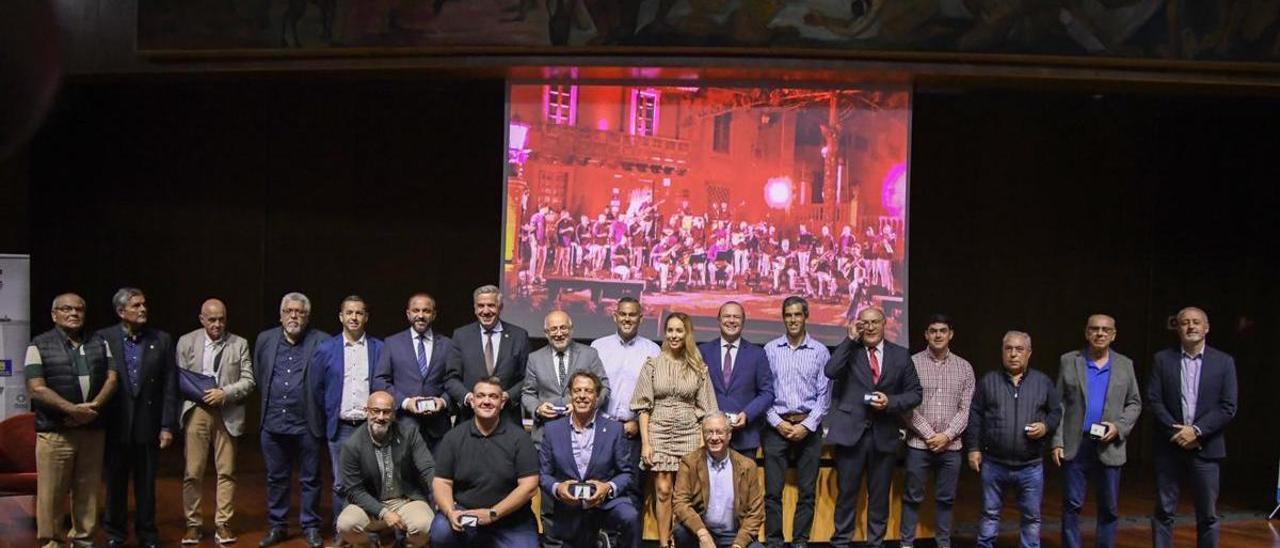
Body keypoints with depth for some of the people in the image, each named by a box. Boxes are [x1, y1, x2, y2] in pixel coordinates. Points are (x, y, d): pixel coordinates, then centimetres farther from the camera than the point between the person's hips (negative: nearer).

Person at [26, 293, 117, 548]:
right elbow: (36, 389, -10)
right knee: (52, 493, -1)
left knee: (88, 491, 8)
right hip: (55, 432, -4)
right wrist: (72, 409, -18)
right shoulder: (40, 346, -1)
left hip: (93, 429, 4)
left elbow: (112, 379, 5)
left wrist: (93, 407, -11)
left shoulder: (99, 343, 11)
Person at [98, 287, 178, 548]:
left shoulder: (162, 340, 0)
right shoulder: (103, 338, -3)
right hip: (115, 426, 0)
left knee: (146, 484, 9)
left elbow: (170, 386, -1)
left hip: (148, 426, 1)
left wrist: (168, 426, -5)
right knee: (116, 483, 11)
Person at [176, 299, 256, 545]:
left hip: (227, 413, 0)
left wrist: (224, 393, -13)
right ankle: (193, 524, 12)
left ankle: (223, 524, 10)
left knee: (226, 471, 2)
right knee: (192, 472, 1)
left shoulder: (239, 344, 5)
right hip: (196, 411, 0)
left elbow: (248, 381, 1)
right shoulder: (186, 342, 7)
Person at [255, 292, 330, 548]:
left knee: (310, 479, 6)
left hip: (307, 424, -3)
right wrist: (269, 402, 13)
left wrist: (321, 407, -2)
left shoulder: (322, 342, -5)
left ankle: (310, 527, 17)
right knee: (276, 478, 13)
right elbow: (260, 378, 16)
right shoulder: (265, 340, 7)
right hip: (273, 424, 3)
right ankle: (277, 526, 23)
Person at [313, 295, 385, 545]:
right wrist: (329, 415, 7)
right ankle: (340, 534, 13)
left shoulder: (380, 349, 3)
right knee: (340, 484, 3)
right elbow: (316, 388, 10)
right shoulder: (325, 349, 4)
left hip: (371, 425, 0)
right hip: (340, 428, 0)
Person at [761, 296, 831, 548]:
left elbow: (824, 394, 1)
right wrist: (777, 422, -7)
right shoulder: (770, 350, 4)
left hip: (808, 427, 0)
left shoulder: (820, 351, 4)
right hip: (777, 426, 0)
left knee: (807, 491, 4)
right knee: (773, 490, -2)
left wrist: (807, 425, -8)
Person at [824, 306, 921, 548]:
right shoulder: (849, 351, 2)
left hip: (884, 435, 2)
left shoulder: (901, 355, 7)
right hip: (851, 432, -2)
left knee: (879, 495, 10)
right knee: (847, 493, 5)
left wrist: (891, 402, -11)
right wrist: (851, 340, -12)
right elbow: (830, 372, -17)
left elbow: (914, 393, 7)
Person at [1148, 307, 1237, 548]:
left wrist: (1196, 431, -13)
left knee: (1208, 515, 6)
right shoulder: (1162, 359, 3)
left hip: (1206, 447, 0)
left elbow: (1228, 408, -4)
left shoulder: (1224, 362, 2)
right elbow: (1154, 400, -2)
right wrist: (1176, 431, -12)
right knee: (1164, 511, 4)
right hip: (1170, 446, 0)